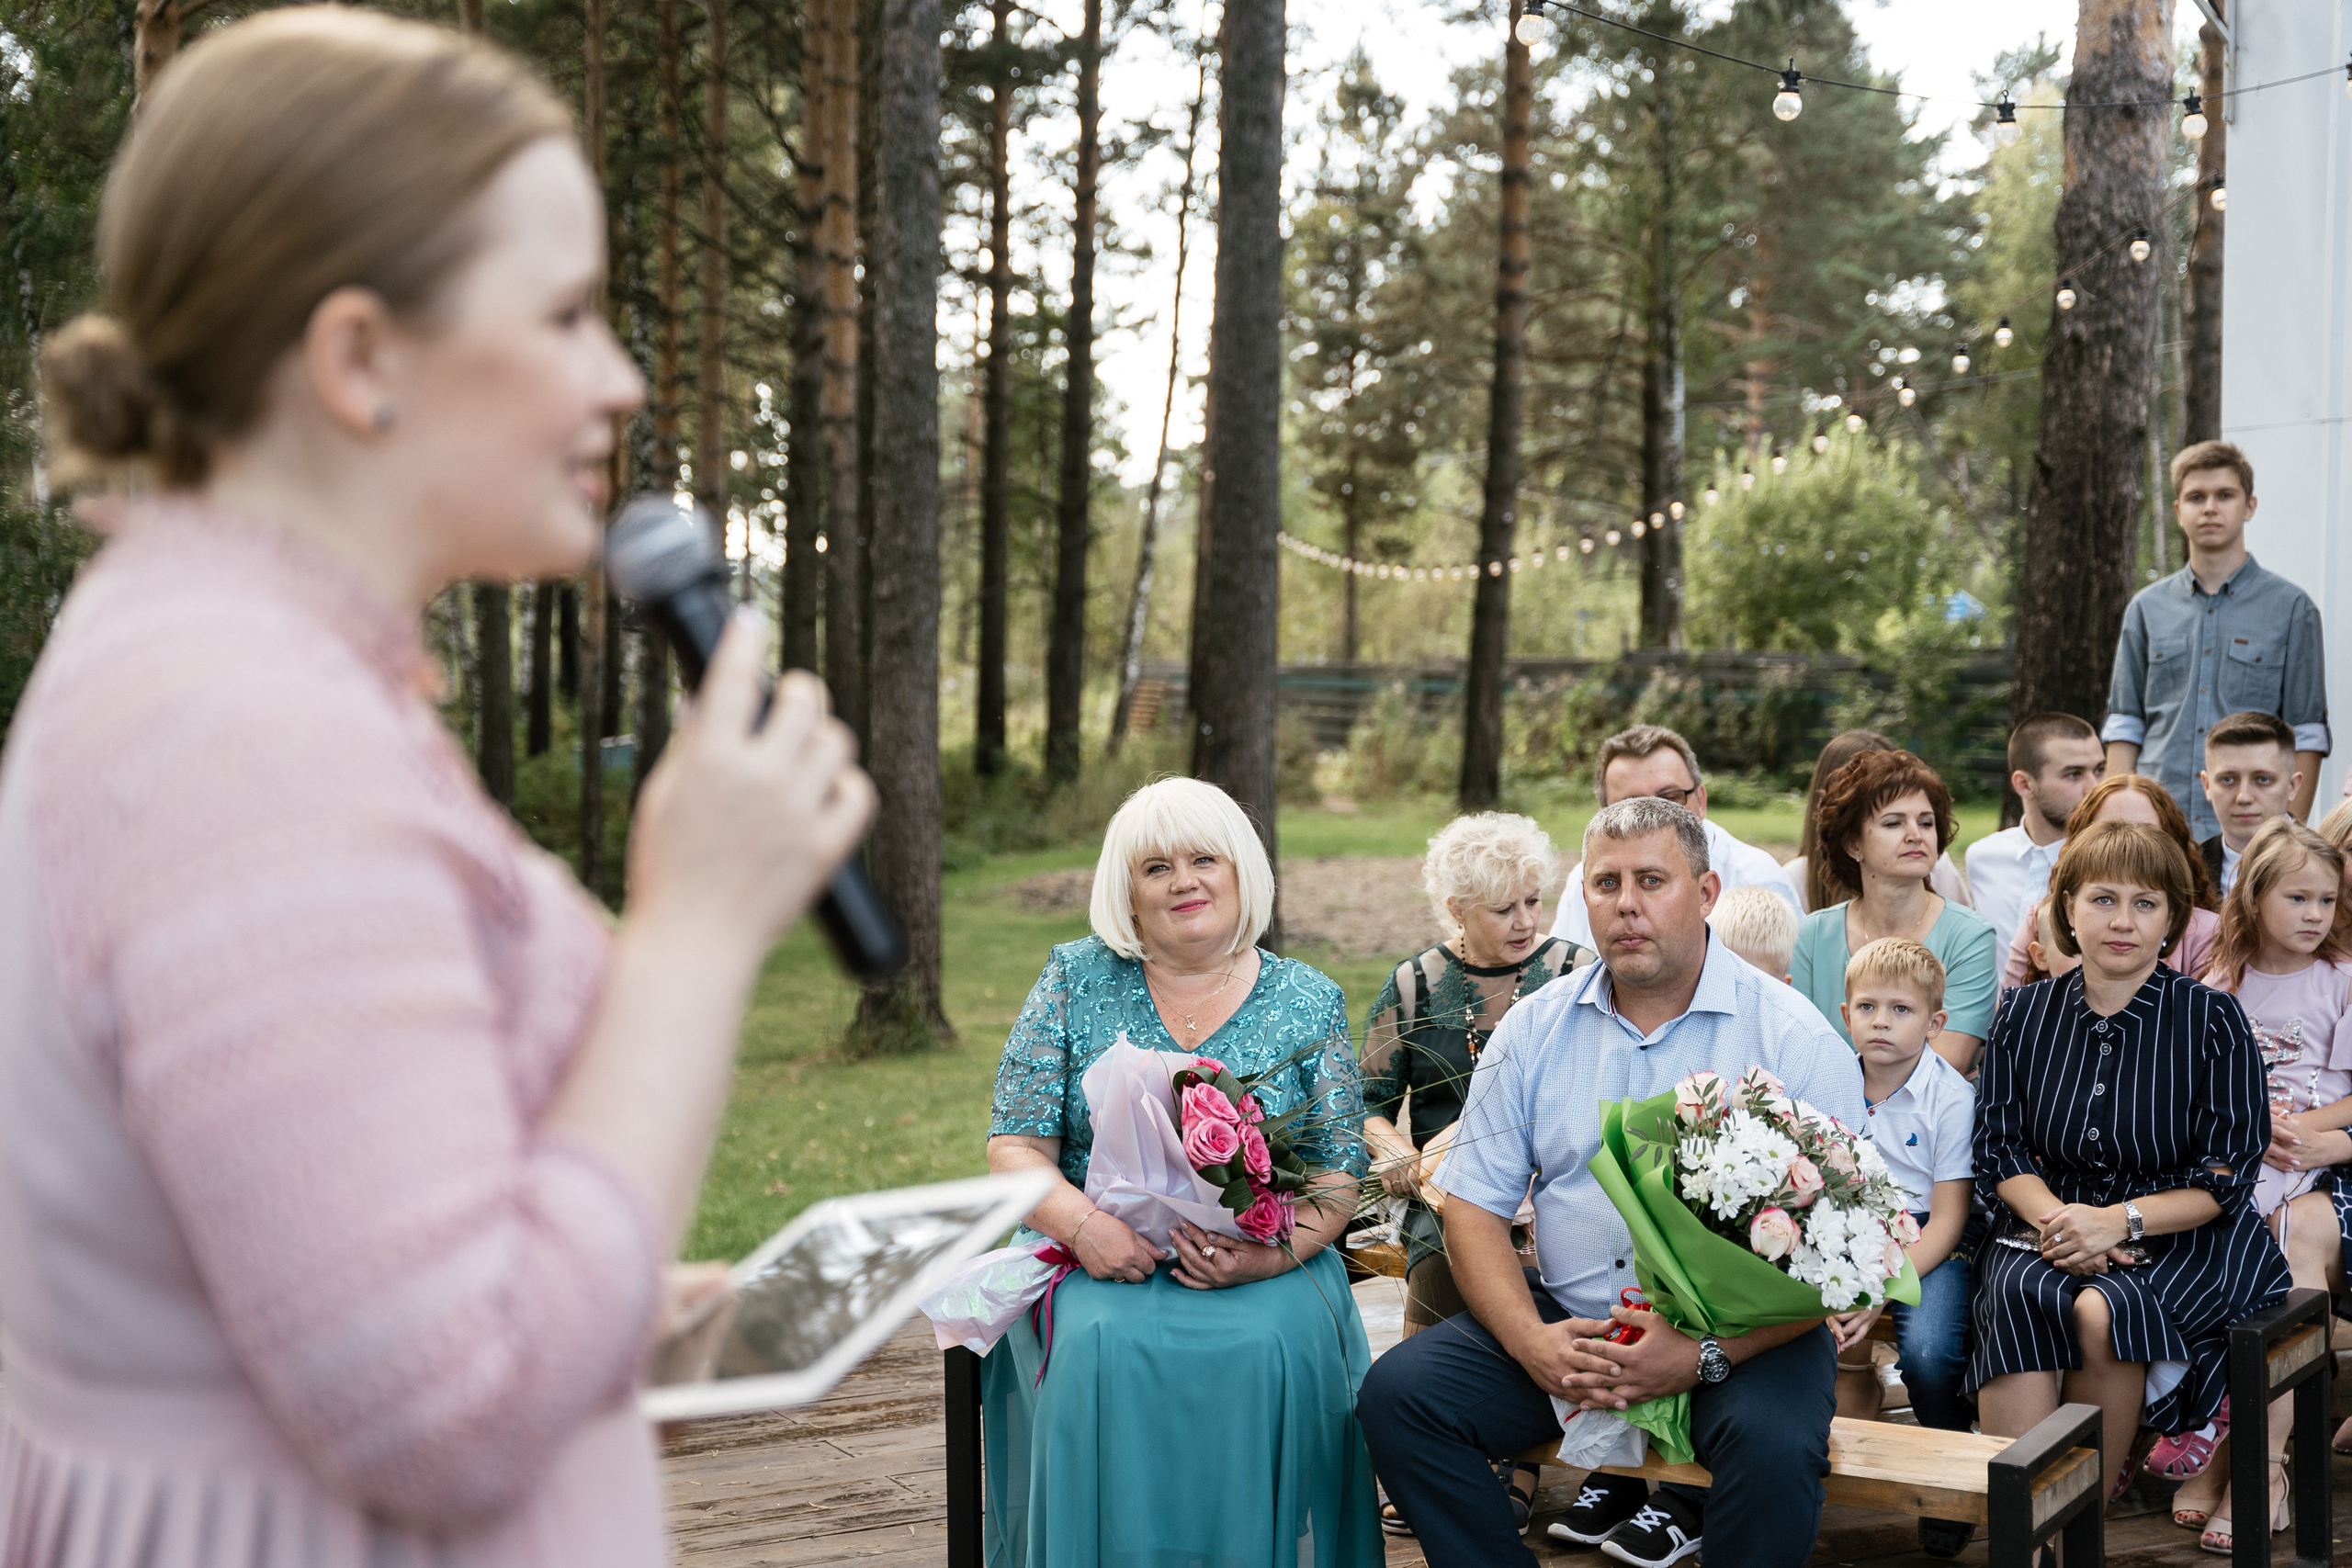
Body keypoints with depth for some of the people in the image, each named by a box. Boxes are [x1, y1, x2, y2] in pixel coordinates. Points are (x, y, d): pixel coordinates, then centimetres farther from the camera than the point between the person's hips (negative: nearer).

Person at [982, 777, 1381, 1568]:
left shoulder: (1310, 1004, 7)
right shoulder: (1075, 982, 6)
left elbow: (1337, 1179, 4)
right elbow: (1015, 1149, 3)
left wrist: (1271, 1254, -18)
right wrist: (1084, 1226, -18)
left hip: (1266, 1268, 0)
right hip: (1097, 1264, 0)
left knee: (1276, 1352, -31)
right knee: (1101, 1350, -32)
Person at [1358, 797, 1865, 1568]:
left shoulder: (1794, 1038, -5)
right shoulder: (1534, 1030, 5)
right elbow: (1473, 1207, 4)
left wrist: (1706, 1356, -22)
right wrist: (1530, 1340, -14)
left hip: (1741, 1332, -3)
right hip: (1569, 1320, 4)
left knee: (1775, 1445, -33)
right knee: (1397, 1392, -15)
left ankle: (1693, 1504, -2)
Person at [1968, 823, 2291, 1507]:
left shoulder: (2212, 1020, -2)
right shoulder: (2026, 1014, 8)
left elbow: (2225, 1178, -5)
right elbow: (1998, 1149, 6)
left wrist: (2122, 1220, -20)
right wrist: (2055, 1217, -15)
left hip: (2185, 1238, -2)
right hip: (2052, 1215, 2)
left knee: (2104, 1310, -33)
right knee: (2017, 1295, -31)